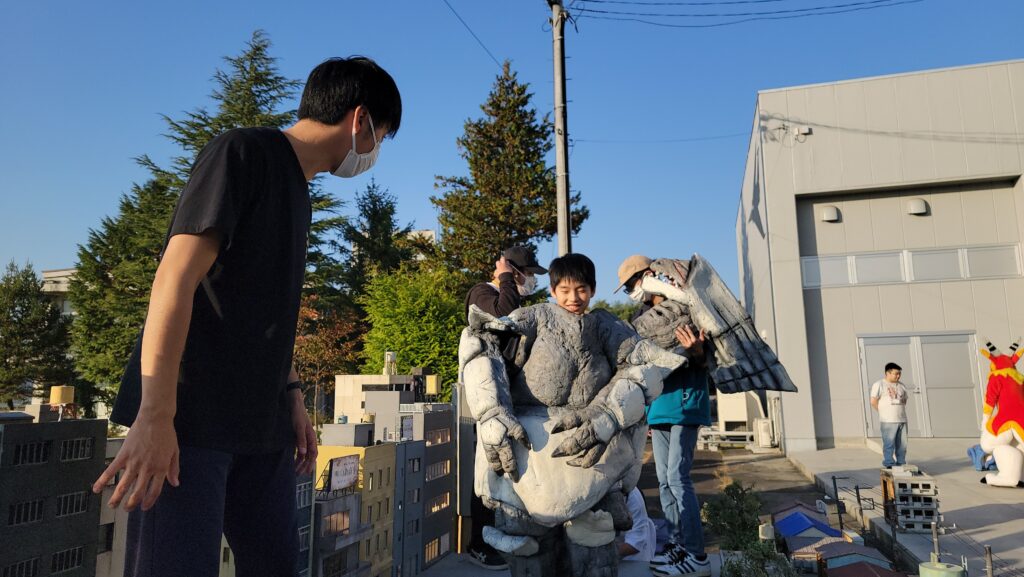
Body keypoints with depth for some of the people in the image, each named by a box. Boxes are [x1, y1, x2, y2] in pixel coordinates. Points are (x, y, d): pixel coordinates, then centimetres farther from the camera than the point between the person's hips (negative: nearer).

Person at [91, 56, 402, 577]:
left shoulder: (297, 189, 17)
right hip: (188, 420, -8)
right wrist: (156, 416, -20)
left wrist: (292, 399, 14)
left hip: (260, 426, 8)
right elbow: (175, 281, -16)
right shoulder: (243, 153, -8)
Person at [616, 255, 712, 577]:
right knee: (665, 480, 9)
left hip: (684, 401, -8)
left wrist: (696, 349, -32)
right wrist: (644, 409, 21)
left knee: (677, 476, -10)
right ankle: (678, 545, 18)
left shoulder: (683, 307, -6)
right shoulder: (642, 319, 14)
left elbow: (703, 357, -8)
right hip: (658, 405, 8)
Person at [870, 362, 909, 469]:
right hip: (888, 420, -6)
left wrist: (900, 411, 11)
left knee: (902, 444, 8)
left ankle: (901, 464, 17)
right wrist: (884, 413, -4)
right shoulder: (879, 384, -4)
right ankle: (889, 465, 1)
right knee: (889, 444, -5)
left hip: (902, 420, 6)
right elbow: (873, 402, -7)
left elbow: (904, 400, 25)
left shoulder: (901, 386, 15)